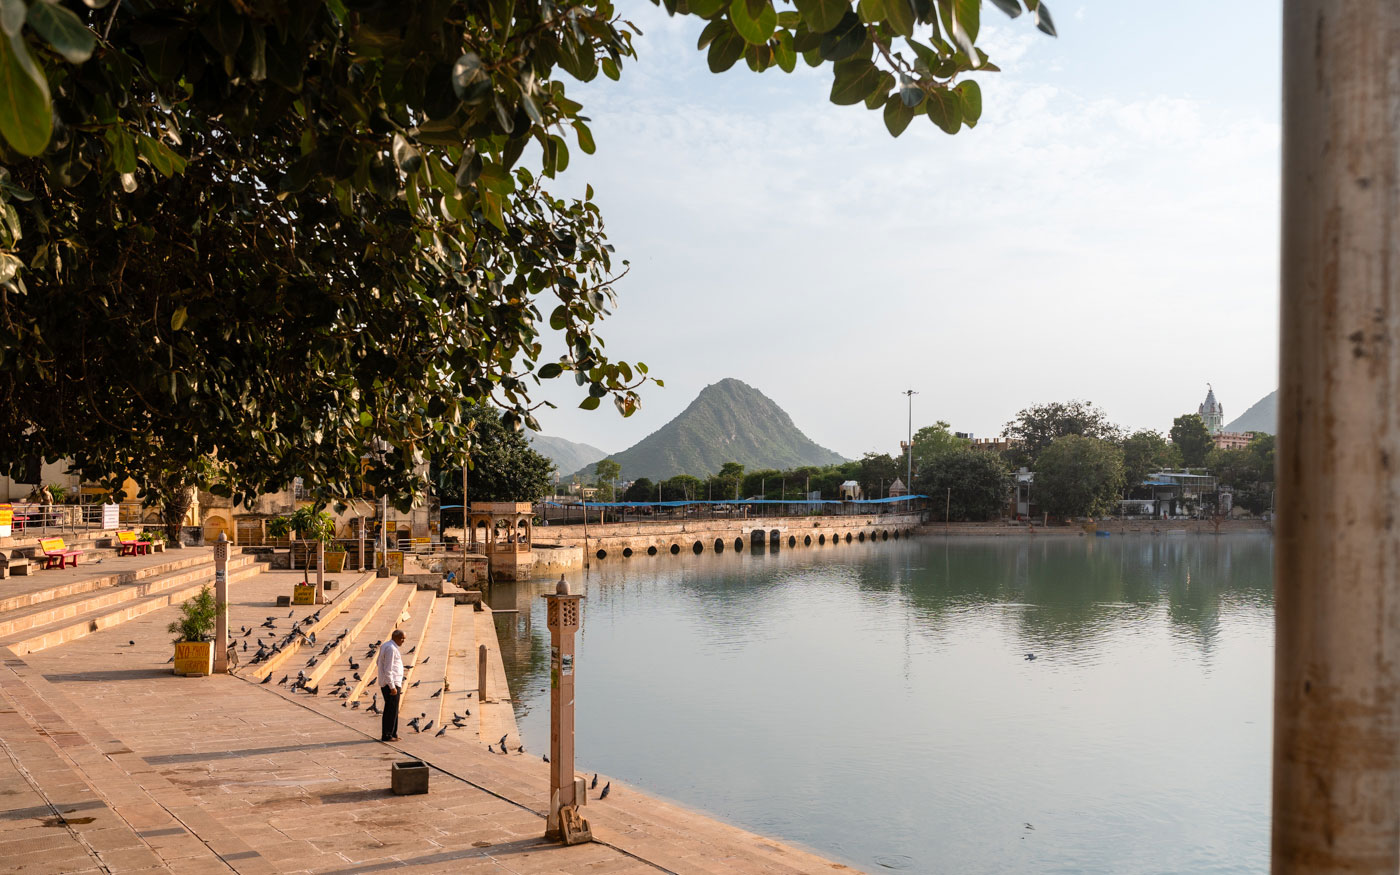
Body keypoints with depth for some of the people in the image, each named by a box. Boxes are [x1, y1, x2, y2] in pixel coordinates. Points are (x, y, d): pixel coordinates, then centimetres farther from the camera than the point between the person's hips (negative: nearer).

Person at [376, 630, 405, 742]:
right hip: (391, 683, -10)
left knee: (393, 710, 15)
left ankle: (393, 734, 21)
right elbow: (388, 670, -21)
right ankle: (387, 735, 0)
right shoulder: (391, 648, -18)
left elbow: (378, 661, 26)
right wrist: (392, 686, -21)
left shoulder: (385, 646, 14)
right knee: (391, 710, -4)